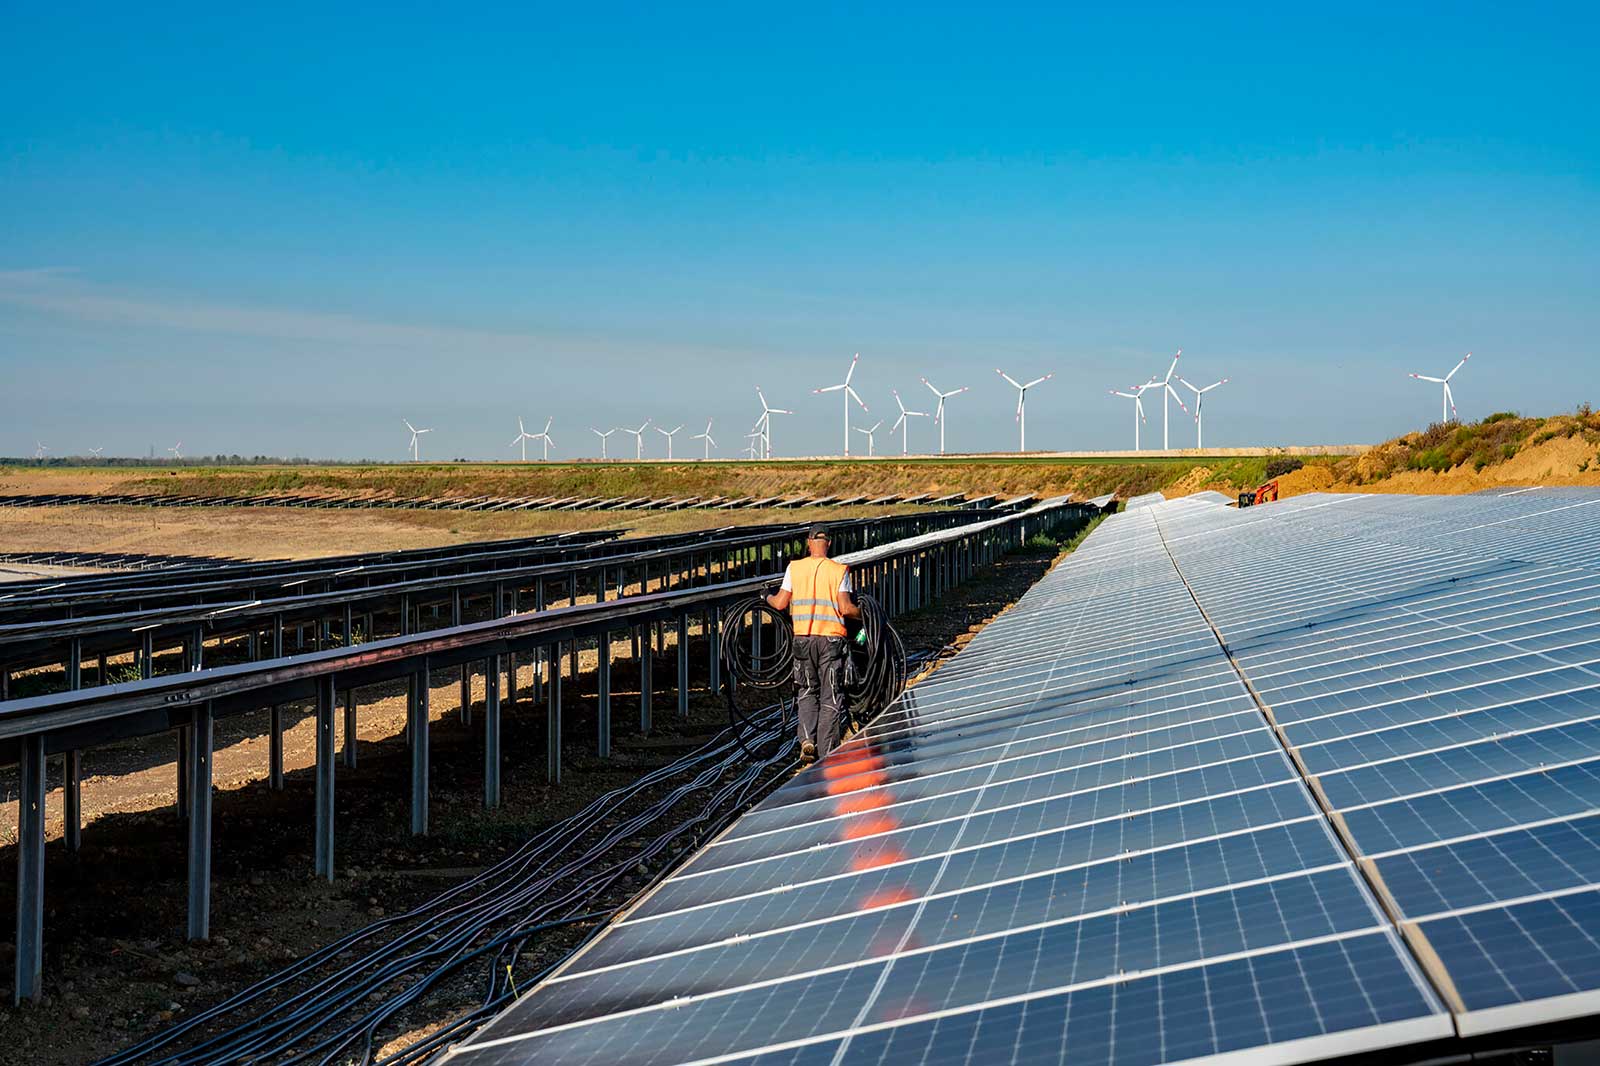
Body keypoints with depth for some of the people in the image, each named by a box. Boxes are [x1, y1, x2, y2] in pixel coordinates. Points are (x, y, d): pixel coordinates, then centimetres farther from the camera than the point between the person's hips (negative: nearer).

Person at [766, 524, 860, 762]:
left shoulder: (795, 567, 0)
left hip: (803, 637, 2)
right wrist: (863, 613, 10)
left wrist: (769, 598, 22)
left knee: (807, 691, 18)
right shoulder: (839, 570, -4)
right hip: (831, 637, -1)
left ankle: (807, 738, -2)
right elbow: (845, 608, -9)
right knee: (830, 697, 6)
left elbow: (780, 604, 0)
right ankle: (826, 753, 4)